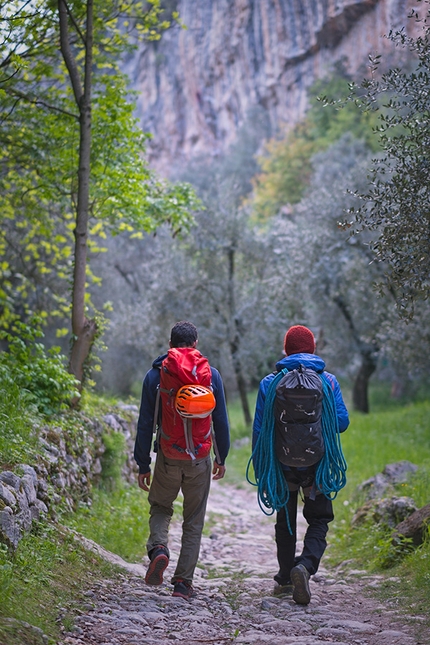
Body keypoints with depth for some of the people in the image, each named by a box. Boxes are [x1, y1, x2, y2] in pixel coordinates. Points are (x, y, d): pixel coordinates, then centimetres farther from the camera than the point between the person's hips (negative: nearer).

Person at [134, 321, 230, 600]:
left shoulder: (155, 376, -2)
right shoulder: (211, 375, -1)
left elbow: (145, 425, -2)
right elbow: (221, 421, 2)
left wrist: (143, 464, 3)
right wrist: (222, 457, 13)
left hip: (167, 457, 0)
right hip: (200, 459, 0)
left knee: (160, 507, 22)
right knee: (194, 522, 11)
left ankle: (158, 548, -6)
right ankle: (183, 582, 10)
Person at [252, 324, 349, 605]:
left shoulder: (270, 383, -2)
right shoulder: (328, 381, -2)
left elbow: (259, 429, -2)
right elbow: (342, 422, -2)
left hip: (282, 466, 1)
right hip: (317, 465, -1)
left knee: (285, 523, 16)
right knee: (319, 520, 10)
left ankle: (285, 579, 21)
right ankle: (306, 565, -15)